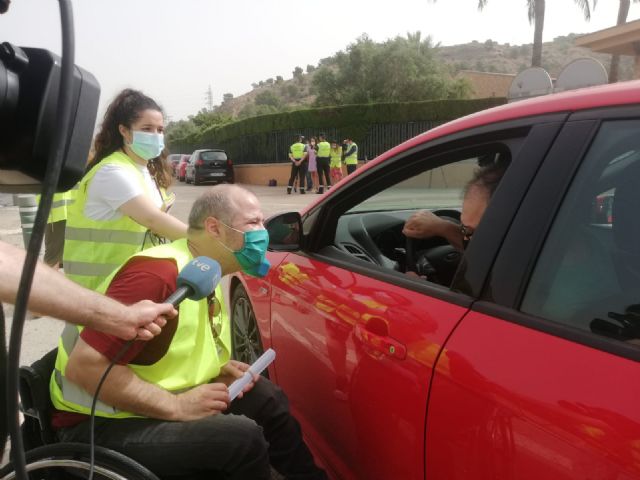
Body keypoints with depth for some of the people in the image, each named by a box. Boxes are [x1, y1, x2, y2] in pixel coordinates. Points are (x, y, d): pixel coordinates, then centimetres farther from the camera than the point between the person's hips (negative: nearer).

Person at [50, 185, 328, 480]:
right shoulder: (159, 274, -26)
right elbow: (84, 366, -29)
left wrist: (217, 370, 0)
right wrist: (175, 406, -26)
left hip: (157, 408, 9)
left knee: (266, 398, 3)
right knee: (243, 437, -24)